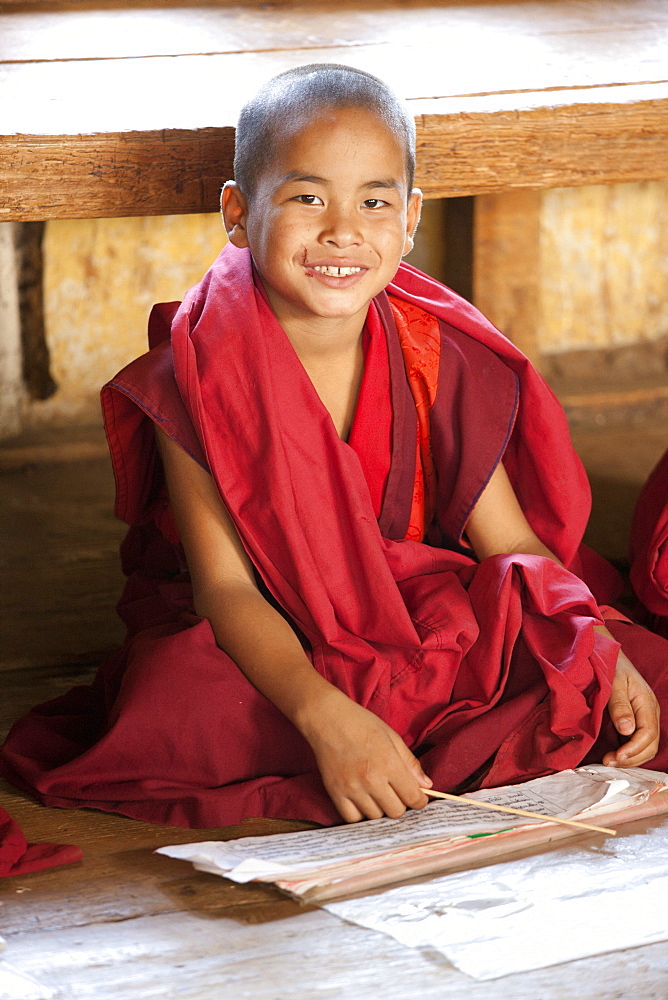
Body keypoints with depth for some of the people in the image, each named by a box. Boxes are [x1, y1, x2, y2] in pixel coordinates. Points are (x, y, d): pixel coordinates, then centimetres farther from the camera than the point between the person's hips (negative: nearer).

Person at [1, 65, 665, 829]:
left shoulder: (434, 356, -7)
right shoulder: (201, 374, -19)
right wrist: (328, 717, -40)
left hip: (417, 617, 2)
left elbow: (515, 545, -2)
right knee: (185, 712, -36)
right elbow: (224, 587, -23)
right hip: (254, 645, -2)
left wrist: (602, 651, -20)